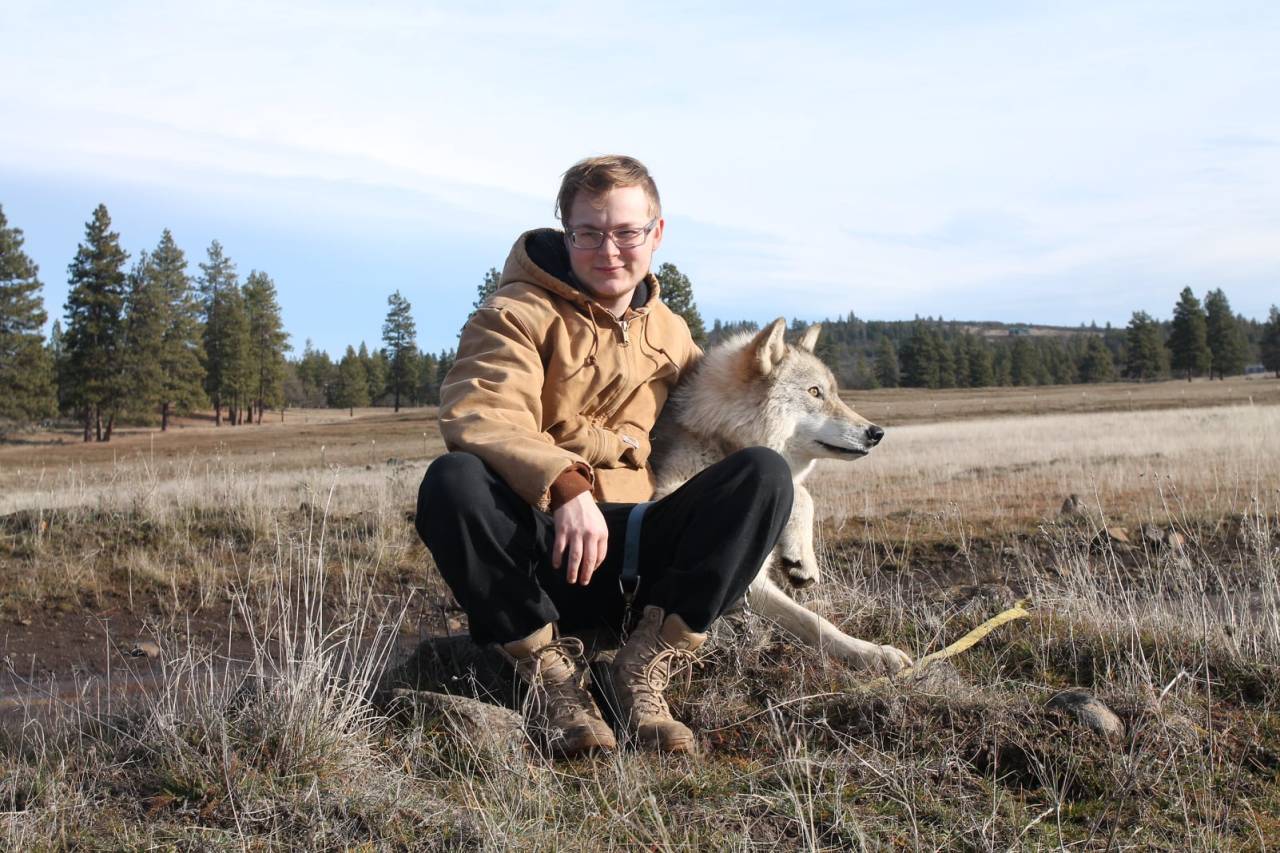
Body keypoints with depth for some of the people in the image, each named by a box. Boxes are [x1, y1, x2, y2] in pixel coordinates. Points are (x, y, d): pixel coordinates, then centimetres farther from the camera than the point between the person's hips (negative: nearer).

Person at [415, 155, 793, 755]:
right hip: (533, 553, -4)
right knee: (452, 482, -34)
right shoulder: (518, 314, -3)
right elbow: (478, 418, -22)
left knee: (764, 474, -16)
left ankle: (648, 662, -21)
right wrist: (564, 486, -39)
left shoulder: (671, 334, 16)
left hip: (630, 552, 4)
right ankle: (547, 663, -20)